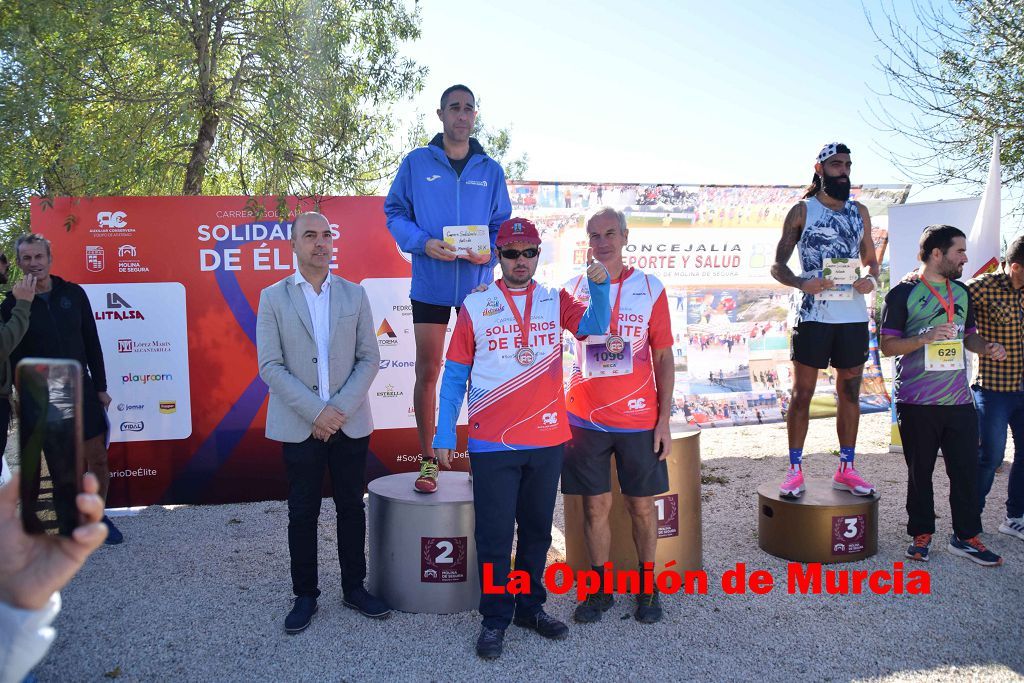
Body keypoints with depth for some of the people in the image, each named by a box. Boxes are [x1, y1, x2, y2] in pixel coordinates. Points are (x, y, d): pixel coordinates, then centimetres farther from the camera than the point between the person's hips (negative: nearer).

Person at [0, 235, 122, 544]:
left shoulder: (73, 293, 2)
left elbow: (91, 343, 6)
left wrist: (100, 387, 4)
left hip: (82, 389, 2)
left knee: (97, 458, 3)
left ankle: (98, 515, 20)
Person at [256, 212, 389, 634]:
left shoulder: (354, 295, 6)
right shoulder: (273, 298, 1)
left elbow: (369, 359, 2)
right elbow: (270, 366, -6)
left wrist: (340, 408, -10)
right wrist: (315, 411, -15)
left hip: (350, 422, 2)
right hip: (299, 425, -1)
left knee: (351, 507, 10)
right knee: (302, 514, 7)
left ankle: (354, 588, 24)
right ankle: (305, 595, 21)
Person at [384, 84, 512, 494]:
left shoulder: (491, 170, 7)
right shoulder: (417, 163, 2)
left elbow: (502, 225, 10)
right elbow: (395, 213, 3)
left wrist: (490, 252, -11)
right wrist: (423, 243, -15)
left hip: (477, 284, 2)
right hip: (430, 284, -1)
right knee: (427, 372, 3)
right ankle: (427, 460, 15)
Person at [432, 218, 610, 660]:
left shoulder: (556, 302, 6)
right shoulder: (476, 306, -1)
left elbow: (594, 327, -11)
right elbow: (454, 375, 1)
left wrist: (599, 287, -28)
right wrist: (444, 434, -3)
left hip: (547, 441, 3)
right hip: (492, 443, -3)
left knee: (537, 530, 15)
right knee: (494, 535, 4)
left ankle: (530, 607, 32)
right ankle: (495, 619, 19)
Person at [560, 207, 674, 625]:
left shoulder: (650, 288, 1)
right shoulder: (573, 289, 4)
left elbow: (663, 359, 2)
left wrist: (664, 420, -3)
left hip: (638, 419, -1)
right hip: (585, 418, 1)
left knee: (642, 505, 9)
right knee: (595, 506, 7)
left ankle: (647, 589, 26)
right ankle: (600, 590, 23)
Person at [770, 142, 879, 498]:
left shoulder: (860, 212, 14)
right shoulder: (802, 211, 2)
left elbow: (871, 260, 19)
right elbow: (778, 265, -1)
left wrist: (871, 279, -5)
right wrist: (802, 283, -21)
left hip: (853, 316, 4)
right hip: (813, 316, -4)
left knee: (850, 392, 9)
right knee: (802, 393, -1)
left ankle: (846, 469, 19)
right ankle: (795, 469, 6)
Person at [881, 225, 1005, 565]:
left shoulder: (961, 292, 13)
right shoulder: (903, 294, -5)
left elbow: (968, 334, 23)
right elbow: (887, 345, -8)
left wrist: (986, 346, 2)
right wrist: (926, 338, -22)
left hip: (959, 400, 5)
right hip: (917, 404, -5)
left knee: (966, 469, 6)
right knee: (920, 472, 7)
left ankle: (966, 536, 19)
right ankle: (921, 534, 20)